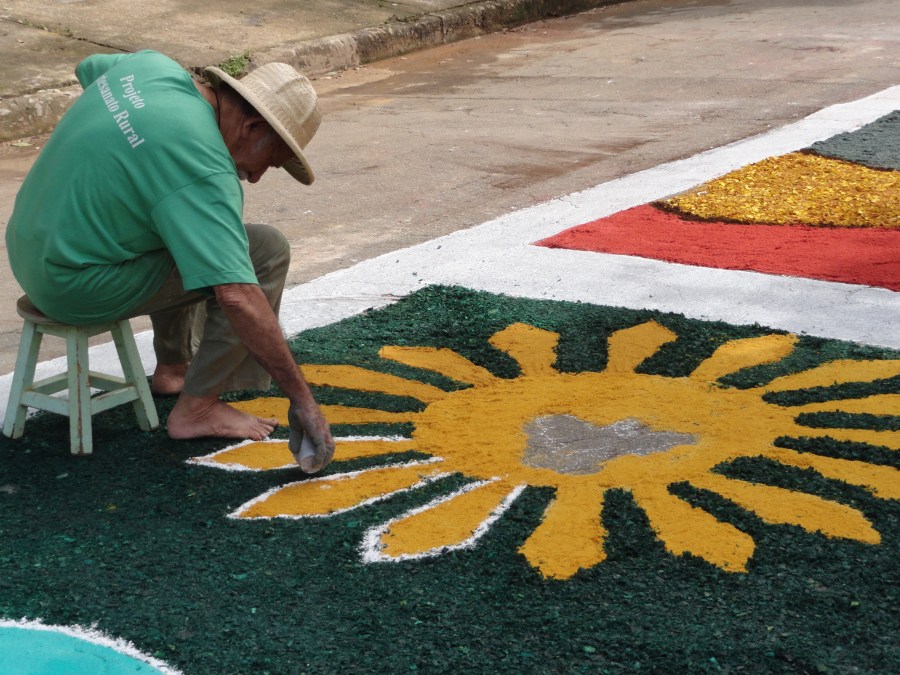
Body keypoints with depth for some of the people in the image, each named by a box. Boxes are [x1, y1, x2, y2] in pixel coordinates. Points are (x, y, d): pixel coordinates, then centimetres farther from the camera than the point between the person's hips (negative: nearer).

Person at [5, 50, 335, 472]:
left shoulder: (152, 65, 0)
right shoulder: (206, 172, -25)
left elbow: (88, 68, 24)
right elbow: (238, 298, -31)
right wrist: (302, 400, -25)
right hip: (80, 289, -9)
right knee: (267, 251, -8)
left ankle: (172, 369, 33)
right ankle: (197, 407, -1)